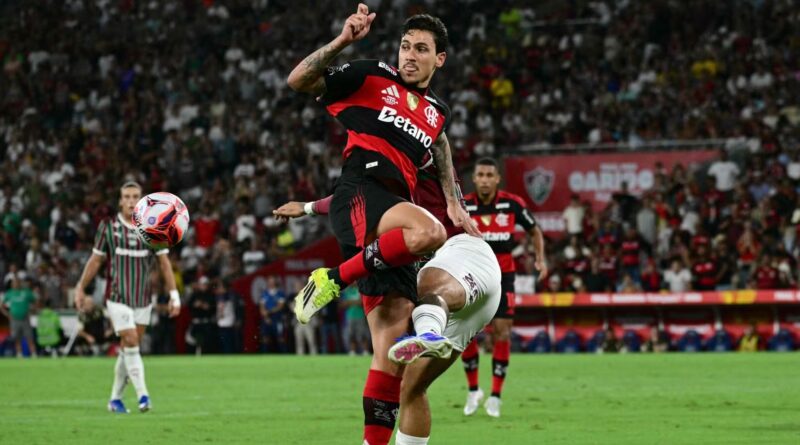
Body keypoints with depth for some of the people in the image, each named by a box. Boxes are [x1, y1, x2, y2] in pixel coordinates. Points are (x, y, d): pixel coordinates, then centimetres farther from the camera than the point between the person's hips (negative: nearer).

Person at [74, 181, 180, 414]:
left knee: (127, 350, 7)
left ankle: (115, 398, 19)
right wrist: (80, 288, 8)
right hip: (117, 297, -2)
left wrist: (174, 295, -4)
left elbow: (164, 262, 2)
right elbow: (95, 260, 7)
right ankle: (143, 396, -15)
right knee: (131, 343, -15)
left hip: (143, 299, 2)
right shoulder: (107, 226, -1)